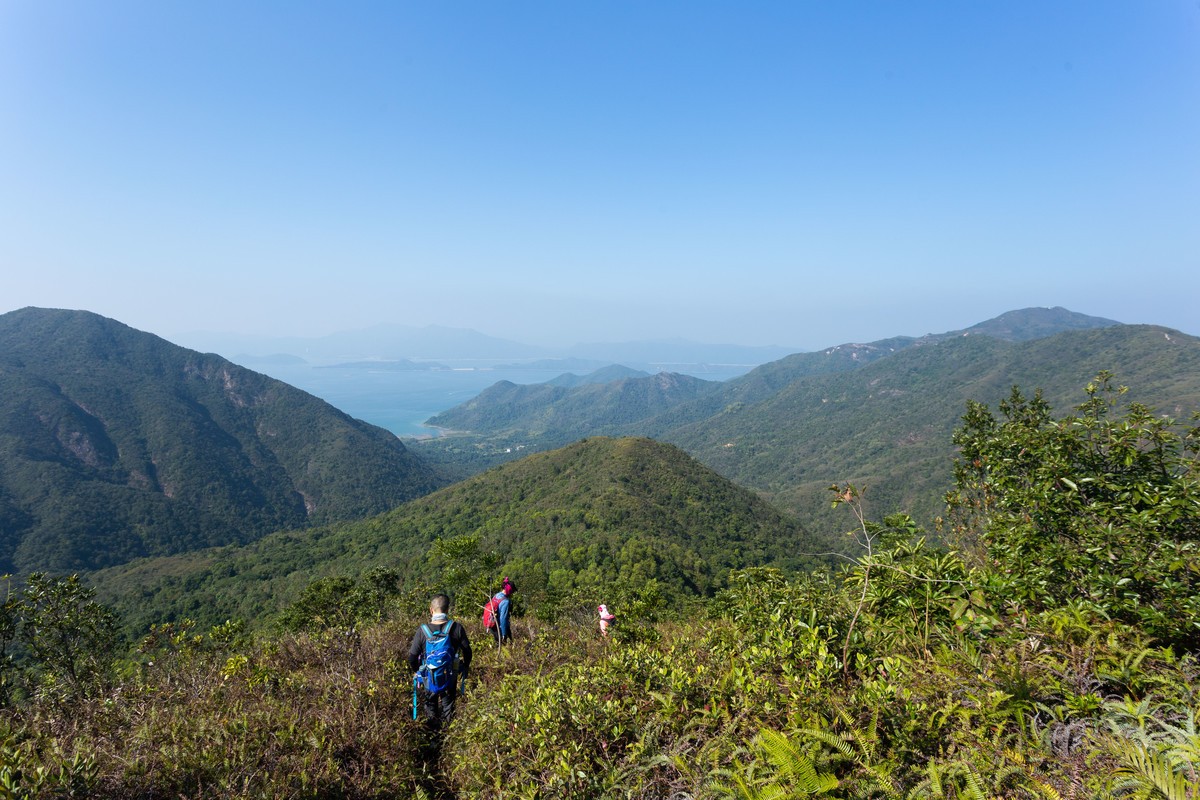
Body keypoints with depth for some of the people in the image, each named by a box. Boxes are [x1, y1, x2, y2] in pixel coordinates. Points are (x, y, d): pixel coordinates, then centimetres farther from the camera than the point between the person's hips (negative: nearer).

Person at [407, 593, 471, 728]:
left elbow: (412, 656, -12)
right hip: (450, 679, 0)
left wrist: (416, 671, 9)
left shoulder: (422, 631, -19)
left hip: (428, 680, 0)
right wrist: (465, 668, 11)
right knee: (448, 705, 24)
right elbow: (467, 651, -9)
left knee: (430, 704, 24)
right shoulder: (457, 628, -19)